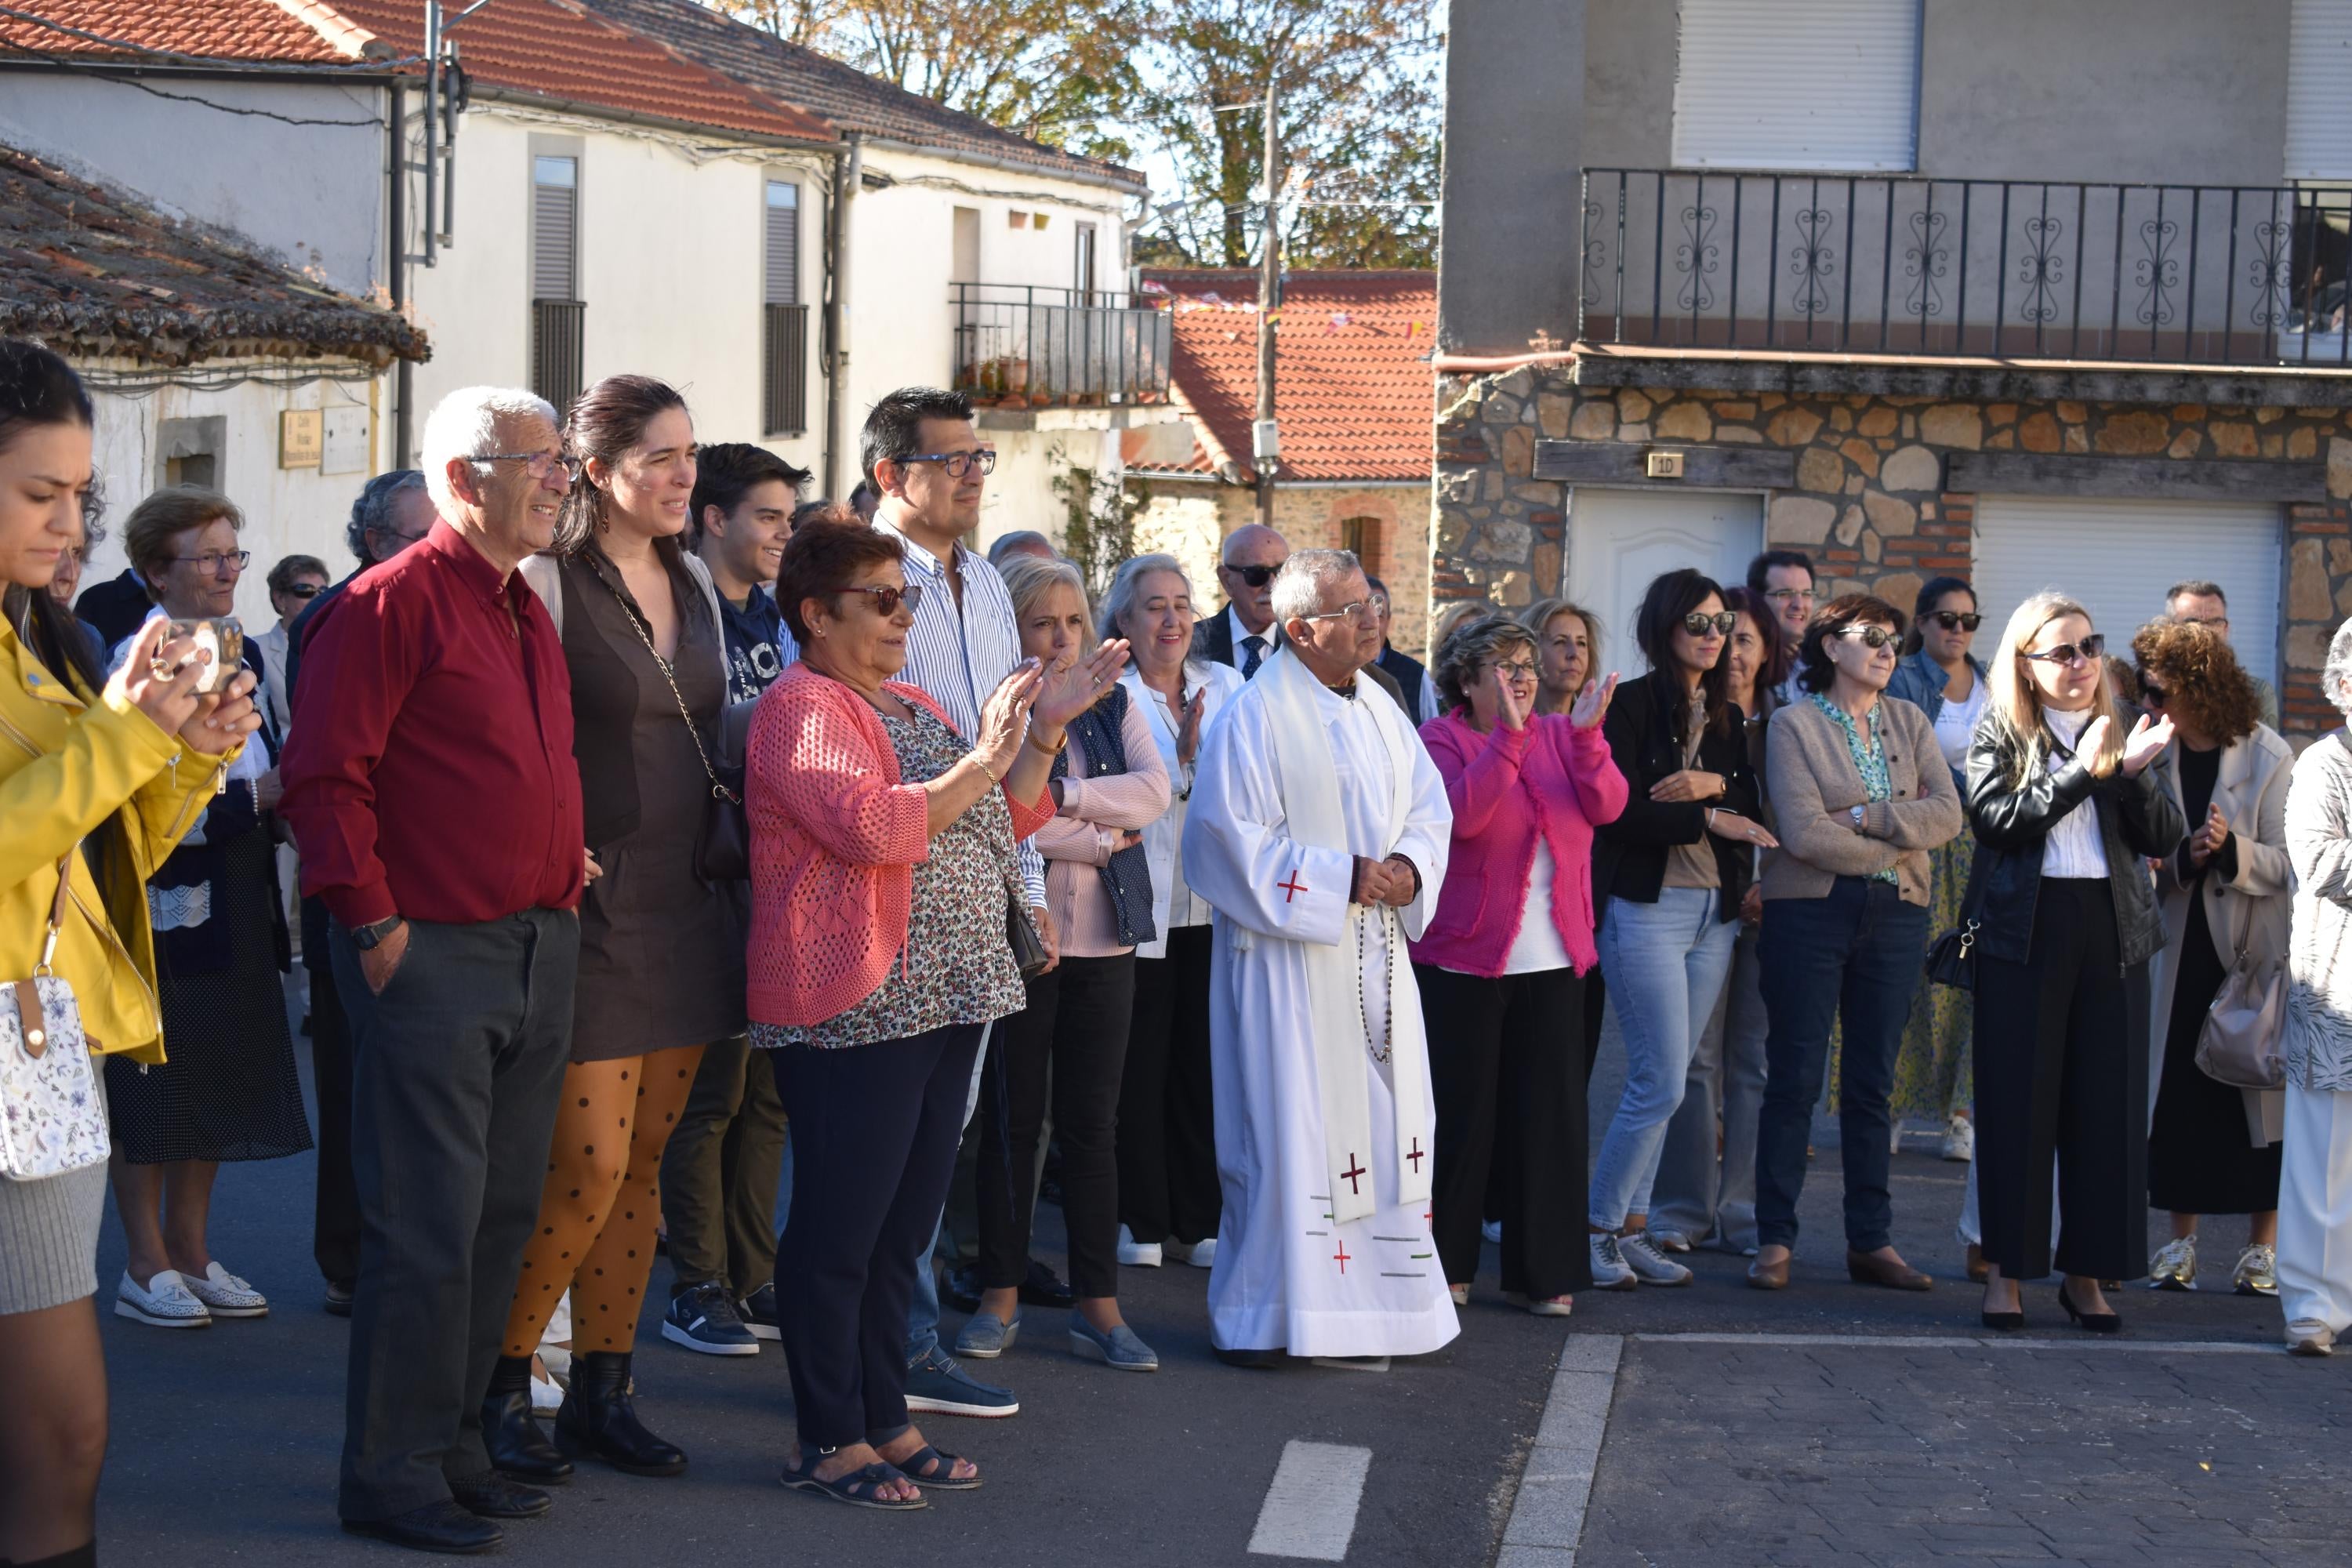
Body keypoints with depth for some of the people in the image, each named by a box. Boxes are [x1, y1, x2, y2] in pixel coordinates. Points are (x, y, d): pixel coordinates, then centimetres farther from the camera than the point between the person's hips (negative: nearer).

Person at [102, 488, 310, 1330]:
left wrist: (283, 792, 5)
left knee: (218, 1089, 13)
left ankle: (192, 1255, 23)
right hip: (163, 910, -8)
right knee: (153, 1089, 0)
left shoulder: (238, 655, 13)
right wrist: (256, 799, -19)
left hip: (235, 910, 8)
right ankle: (146, 1268, 10)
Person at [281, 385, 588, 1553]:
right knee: (426, 1226, -6)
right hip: (433, 956, -9)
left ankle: (452, 1445, 23)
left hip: (538, 951, 9)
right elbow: (324, 776, -16)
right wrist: (374, 923, -17)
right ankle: (391, 1477, 4)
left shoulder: (528, 613, 17)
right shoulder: (393, 602, -10)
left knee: (502, 1217, 12)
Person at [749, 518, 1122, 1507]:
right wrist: (978, 761, -18)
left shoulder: (915, 707, 19)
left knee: (902, 1229, 14)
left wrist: (1045, 730, 10)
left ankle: (887, 1421, 23)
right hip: (854, 1010, -9)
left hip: (942, 1004, 9)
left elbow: (1006, 822, 23)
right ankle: (829, 1441, 5)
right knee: (839, 1229, -2)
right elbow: (872, 826, -25)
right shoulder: (802, 710, -10)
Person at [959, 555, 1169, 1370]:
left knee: (1092, 1125, 5)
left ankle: (1098, 1305, 10)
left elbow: (1153, 790, -4)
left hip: (1104, 943, 4)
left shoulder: (1115, 706, 12)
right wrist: (1102, 839, -10)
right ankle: (1000, 1296, 14)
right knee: (1011, 1121, 4)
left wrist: (1060, 798, -14)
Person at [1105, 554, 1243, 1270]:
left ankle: (1198, 1222, 17)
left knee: (1204, 1064, 7)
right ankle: (1140, 1223, 12)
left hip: (1214, 909, 4)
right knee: (1139, 1066, 1)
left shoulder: (1226, 686, 10)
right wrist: (1182, 761, -22)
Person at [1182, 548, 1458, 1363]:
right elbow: (1228, 838, -14)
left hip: (1376, 955, 7)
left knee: (1387, 1124, 7)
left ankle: (1379, 1292, 17)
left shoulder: (1380, 709, 12)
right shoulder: (1257, 716, -10)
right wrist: (1342, 877, -17)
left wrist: (1409, 867, -6)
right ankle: (1262, 1315, 6)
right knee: (1287, 1129, -4)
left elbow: (1429, 810, 17)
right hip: (1289, 957, -7)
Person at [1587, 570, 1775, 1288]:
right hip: (1647, 907, -6)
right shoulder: (1634, 705, -6)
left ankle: (1631, 1229, 14)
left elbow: (1751, 812, 7)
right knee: (1662, 1082, -9)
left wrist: (1713, 784, -12)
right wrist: (1707, 819, -15)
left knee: (1658, 1081, 8)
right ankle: (1598, 1227, 2)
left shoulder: (1726, 717, 15)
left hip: (1713, 912, 6)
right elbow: (1616, 811, -14)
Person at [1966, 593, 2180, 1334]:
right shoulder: (1999, 733, 4)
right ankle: (2006, 1267, 7)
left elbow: (2166, 838, 3)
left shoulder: (2128, 728, 11)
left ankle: (2086, 1271, 10)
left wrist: (2133, 773, -13)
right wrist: (2081, 772, -17)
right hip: (2025, 931, -2)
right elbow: (1993, 818, -13)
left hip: (2112, 931, 3)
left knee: (2107, 1099, 2)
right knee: (2016, 1097, 0)